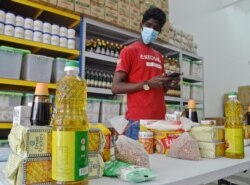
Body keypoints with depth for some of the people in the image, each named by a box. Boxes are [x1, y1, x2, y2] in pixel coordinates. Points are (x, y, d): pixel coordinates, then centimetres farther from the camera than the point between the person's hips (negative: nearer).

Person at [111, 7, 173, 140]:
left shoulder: (159, 56, 18)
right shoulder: (129, 51, -2)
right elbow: (116, 87, -10)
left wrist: (167, 84, 3)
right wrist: (147, 84, -17)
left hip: (159, 120, 7)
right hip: (138, 121, -6)